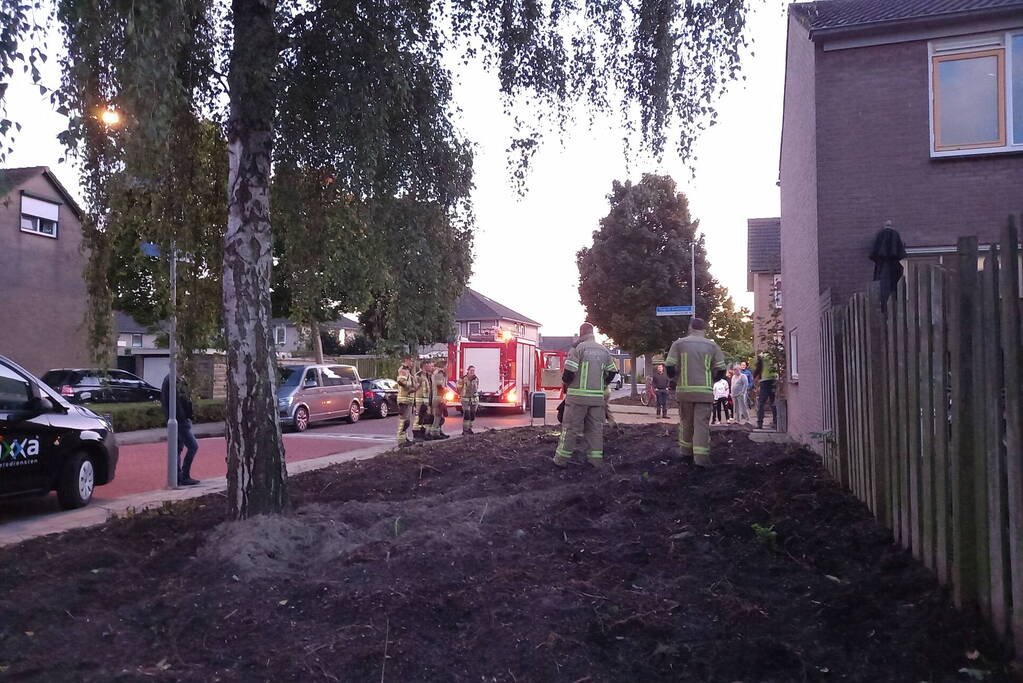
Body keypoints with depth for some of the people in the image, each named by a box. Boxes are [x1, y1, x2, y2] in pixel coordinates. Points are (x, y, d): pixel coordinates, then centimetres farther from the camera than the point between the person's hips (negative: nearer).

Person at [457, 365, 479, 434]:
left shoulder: (476, 379, 1)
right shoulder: (463, 379, -10)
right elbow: (458, 389, 0)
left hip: (474, 399, 4)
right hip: (465, 399, -4)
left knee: (472, 415, 6)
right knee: (466, 414, -14)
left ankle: (469, 428, 21)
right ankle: (465, 430, -10)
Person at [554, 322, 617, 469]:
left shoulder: (578, 348, -7)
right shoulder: (604, 351, 10)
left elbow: (569, 371, -13)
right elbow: (612, 372, 15)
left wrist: (566, 384, 6)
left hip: (578, 395, -4)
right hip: (598, 396, 5)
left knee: (571, 427, 0)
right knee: (595, 427, 10)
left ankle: (562, 458, 5)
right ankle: (596, 458, 11)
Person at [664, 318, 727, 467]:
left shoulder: (679, 343, 2)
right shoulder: (712, 346, 4)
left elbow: (670, 368, -3)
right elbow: (720, 371, 3)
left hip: (684, 390, 1)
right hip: (704, 391, -1)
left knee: (686, 420, 16)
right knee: (702, 422, -1)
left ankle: (686, 449, 27)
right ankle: (701, 456, -8)